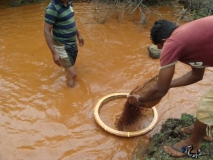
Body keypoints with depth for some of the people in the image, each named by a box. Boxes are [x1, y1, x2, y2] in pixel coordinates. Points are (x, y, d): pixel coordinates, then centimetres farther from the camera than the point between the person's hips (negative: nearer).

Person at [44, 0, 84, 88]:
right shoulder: (52, 8, -24)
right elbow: (47, 31, -23)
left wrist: (78, 35, 23)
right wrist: (54, 53, -26)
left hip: (72, 43, 8)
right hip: (62, 46, -7)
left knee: (69, 68, 26)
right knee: (72, 74, -5)